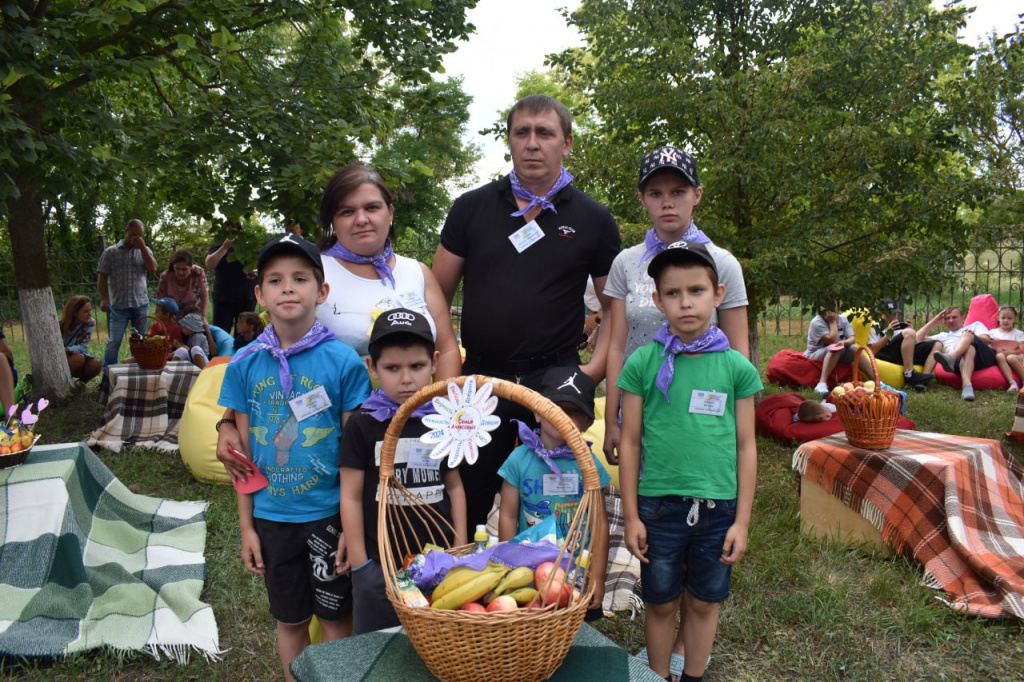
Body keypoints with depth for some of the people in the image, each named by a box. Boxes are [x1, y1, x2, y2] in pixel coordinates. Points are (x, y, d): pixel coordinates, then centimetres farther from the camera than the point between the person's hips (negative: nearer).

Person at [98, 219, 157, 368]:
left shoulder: (144, 251, 13)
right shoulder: (110, 252, 6)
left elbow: (152, 269, -4)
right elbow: (102, 278, 4)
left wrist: (142, 247, -6)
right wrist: (104, 299, -7)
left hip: (141, 304, 2)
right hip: (118, 305, -2)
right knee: (114, 341, -5)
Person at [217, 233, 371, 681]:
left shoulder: (343, 361, -11)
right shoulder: (245, 365, -3)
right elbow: (244, 452, 3)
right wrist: (246, 526, 4)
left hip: (329, 513, -2)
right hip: (272, 516, 3)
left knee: (335, 617, 12)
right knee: (290, 621, 18)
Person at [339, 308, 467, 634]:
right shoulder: (363, 425, -7)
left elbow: (454, 486, 9)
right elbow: (351, 497, -4)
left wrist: (461, 550, 6)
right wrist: (359, 565, -5)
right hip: (379, 565, -2)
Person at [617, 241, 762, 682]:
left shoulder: (737, 368, -2)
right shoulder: (643, 363, -5)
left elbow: (745, 447, 3)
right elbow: (630, 442, -1)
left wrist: (742, 520, 1)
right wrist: (630, 516, 0)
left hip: (718, 506, 1)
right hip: (659, 504, -1)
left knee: (704, 602, 16)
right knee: (660, 602, 14)